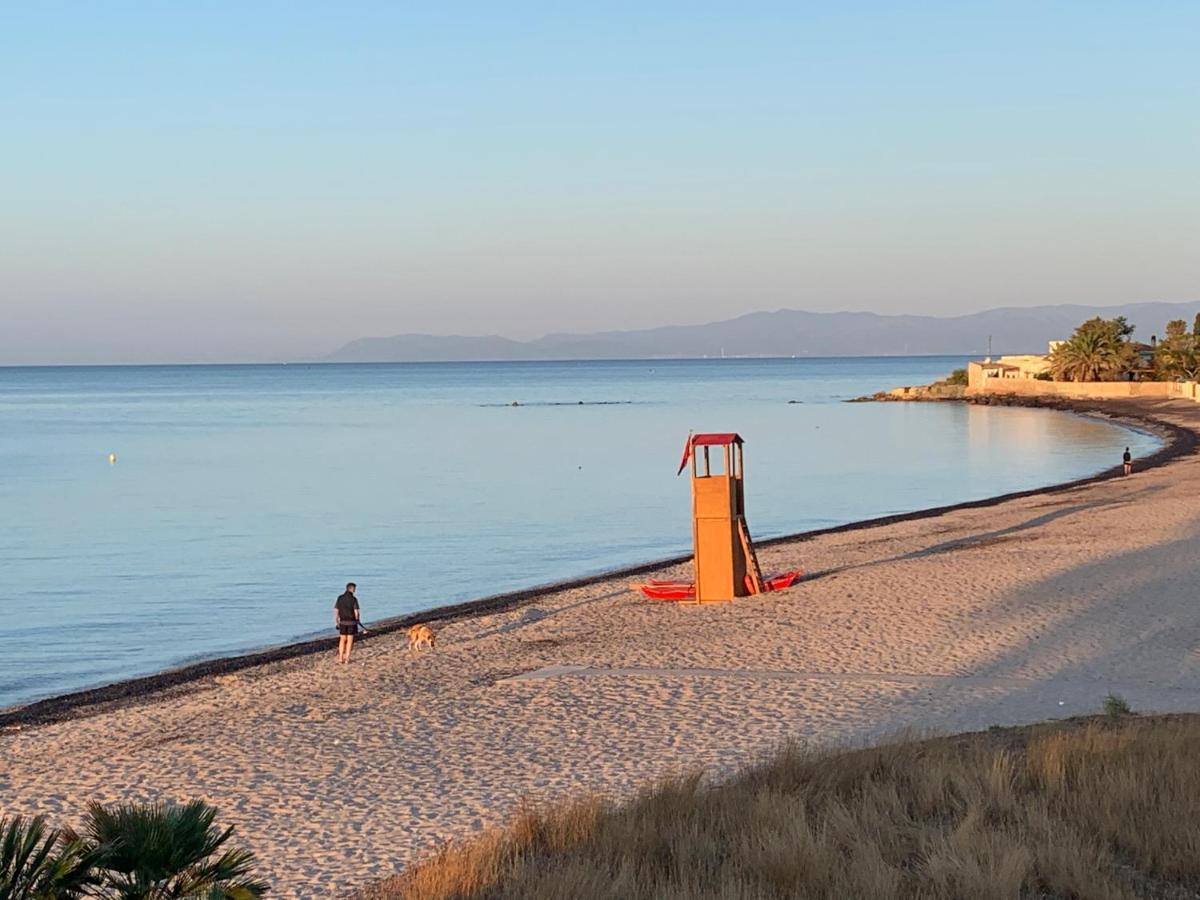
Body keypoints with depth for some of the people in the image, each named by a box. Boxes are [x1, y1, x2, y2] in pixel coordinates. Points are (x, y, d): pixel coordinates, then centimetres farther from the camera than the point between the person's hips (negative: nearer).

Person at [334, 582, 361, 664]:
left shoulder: (340, 598, 0)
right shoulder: (354, 599, -11)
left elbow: (336, 611, 0)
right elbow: (356, 612, -12)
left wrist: (336, 622, 9)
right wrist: (358, 620, 7)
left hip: (343, 622, 3)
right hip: (351, 622, -3)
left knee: (342, 640, 13)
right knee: (350, 641, 5)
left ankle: (340, 658, 9)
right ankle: (347, 658, 4)